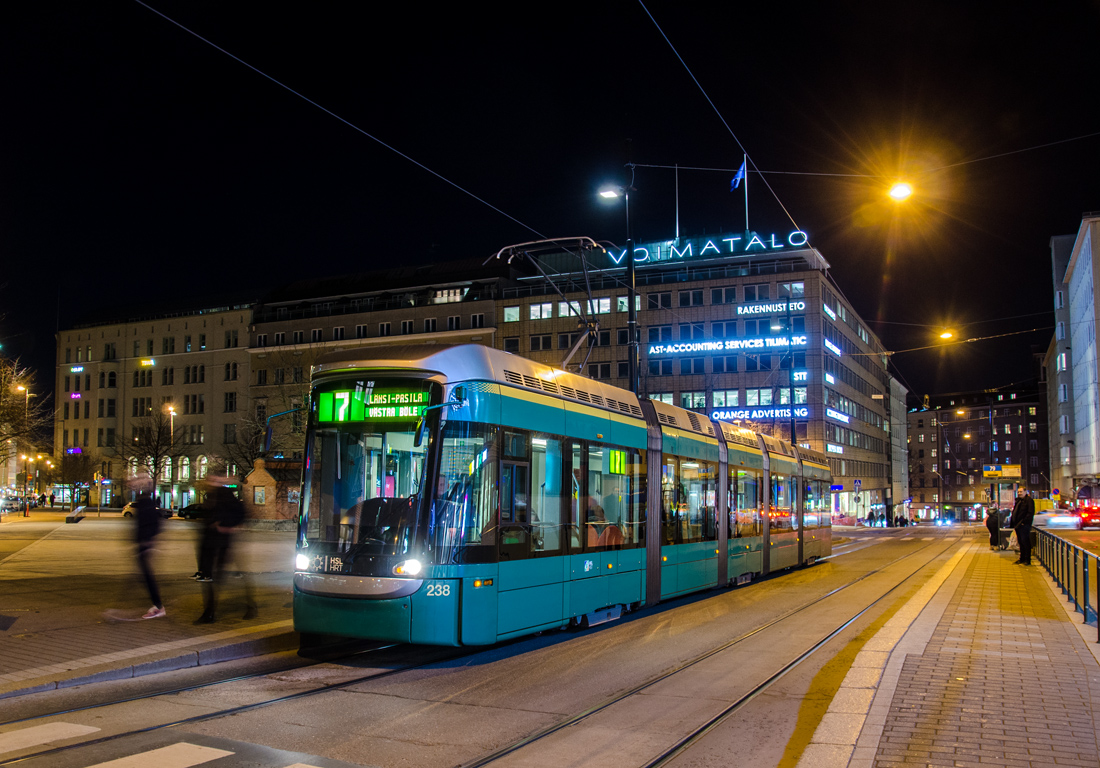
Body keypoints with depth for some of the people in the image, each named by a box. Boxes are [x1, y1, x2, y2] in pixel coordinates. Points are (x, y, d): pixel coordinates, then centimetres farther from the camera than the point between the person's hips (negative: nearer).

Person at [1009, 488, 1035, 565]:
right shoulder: (1018, 501, 18)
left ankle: (1027, 560, -1)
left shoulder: (1029, 500, -9)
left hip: (1024, 525, -9)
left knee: (1025, 542, -5)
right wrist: (1013, 523, 15)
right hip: (1018, 525, 9)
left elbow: (1030, 513, -16)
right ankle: (1022, 559, 20)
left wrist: (1024, 522, -20)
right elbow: (1014, 512, 24)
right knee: (1021, 542, 13)